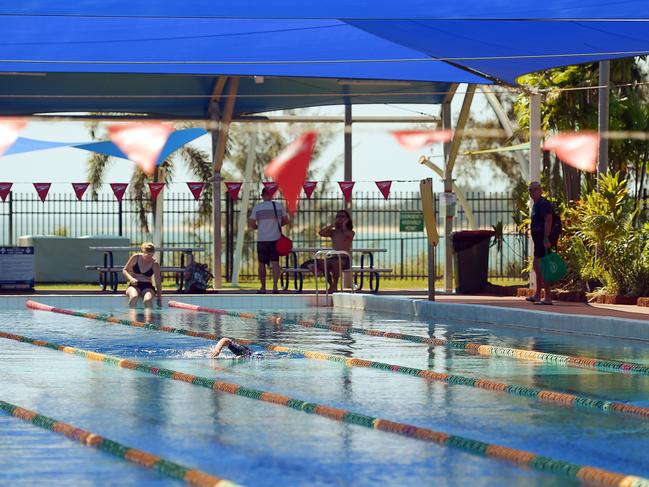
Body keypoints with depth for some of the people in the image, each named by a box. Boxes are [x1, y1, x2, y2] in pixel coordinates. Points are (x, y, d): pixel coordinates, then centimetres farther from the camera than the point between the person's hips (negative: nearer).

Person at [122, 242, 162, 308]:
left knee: (148, 300, -37)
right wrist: (130, 278, -16)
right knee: (134, 296, -37)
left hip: (147, 286, 0)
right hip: (134, 285, 0)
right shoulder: (135, 257, -3)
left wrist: (159, 299, -8)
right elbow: (125, 270, 6)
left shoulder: (154, 264, -5)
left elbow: (158, 282, -4)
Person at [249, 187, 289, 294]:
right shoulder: (279, 206, 1)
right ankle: (275, 286, -13)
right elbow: (286, 220, 7)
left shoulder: (257, 207, -3)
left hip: (262, 239, -1)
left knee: (262, 263, 8)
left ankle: (263, 287, 11)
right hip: (276, 238, 1)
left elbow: (252, 224, -5)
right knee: (275, 262, -1)